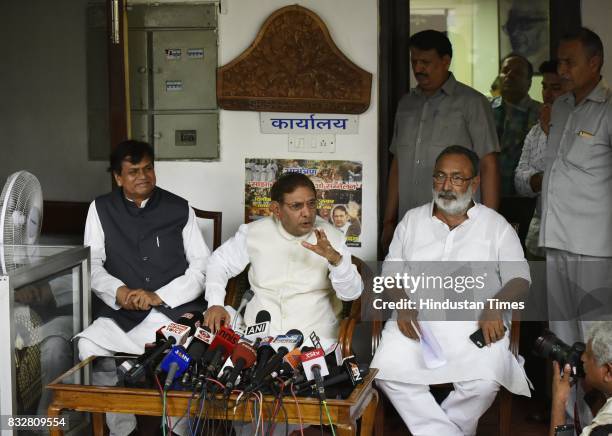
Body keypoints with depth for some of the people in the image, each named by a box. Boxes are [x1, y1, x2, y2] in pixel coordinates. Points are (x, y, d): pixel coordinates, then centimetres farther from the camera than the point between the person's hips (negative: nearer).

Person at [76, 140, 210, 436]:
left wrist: (158, 296, -13)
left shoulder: (179, 209, 8)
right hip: (120, 312, 1)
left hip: (175, 307, -1)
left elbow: (202, 267, 2)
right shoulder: (101, 209, 11)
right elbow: (92, 264, 5)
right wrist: (119, 292, -16)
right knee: (88, 347, -28)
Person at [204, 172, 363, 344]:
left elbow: (352, 293, -4)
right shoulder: (254, 232, 6)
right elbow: (220, 262, 18)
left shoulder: (330, 237, 3)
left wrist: (336, 259, -23)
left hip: (315, 338, -1)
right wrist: (215, 303, 2)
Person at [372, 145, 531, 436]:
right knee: (387, 372, -25)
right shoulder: (412, 220, 13)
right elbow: (392, 271, 12)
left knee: (485, 381, -30)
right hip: (417, 318, 2)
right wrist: (402, 305, -9)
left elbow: (519, 279, 2)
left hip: (475, 323, -2)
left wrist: (495, 306, -19)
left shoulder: (496, 225, 7)